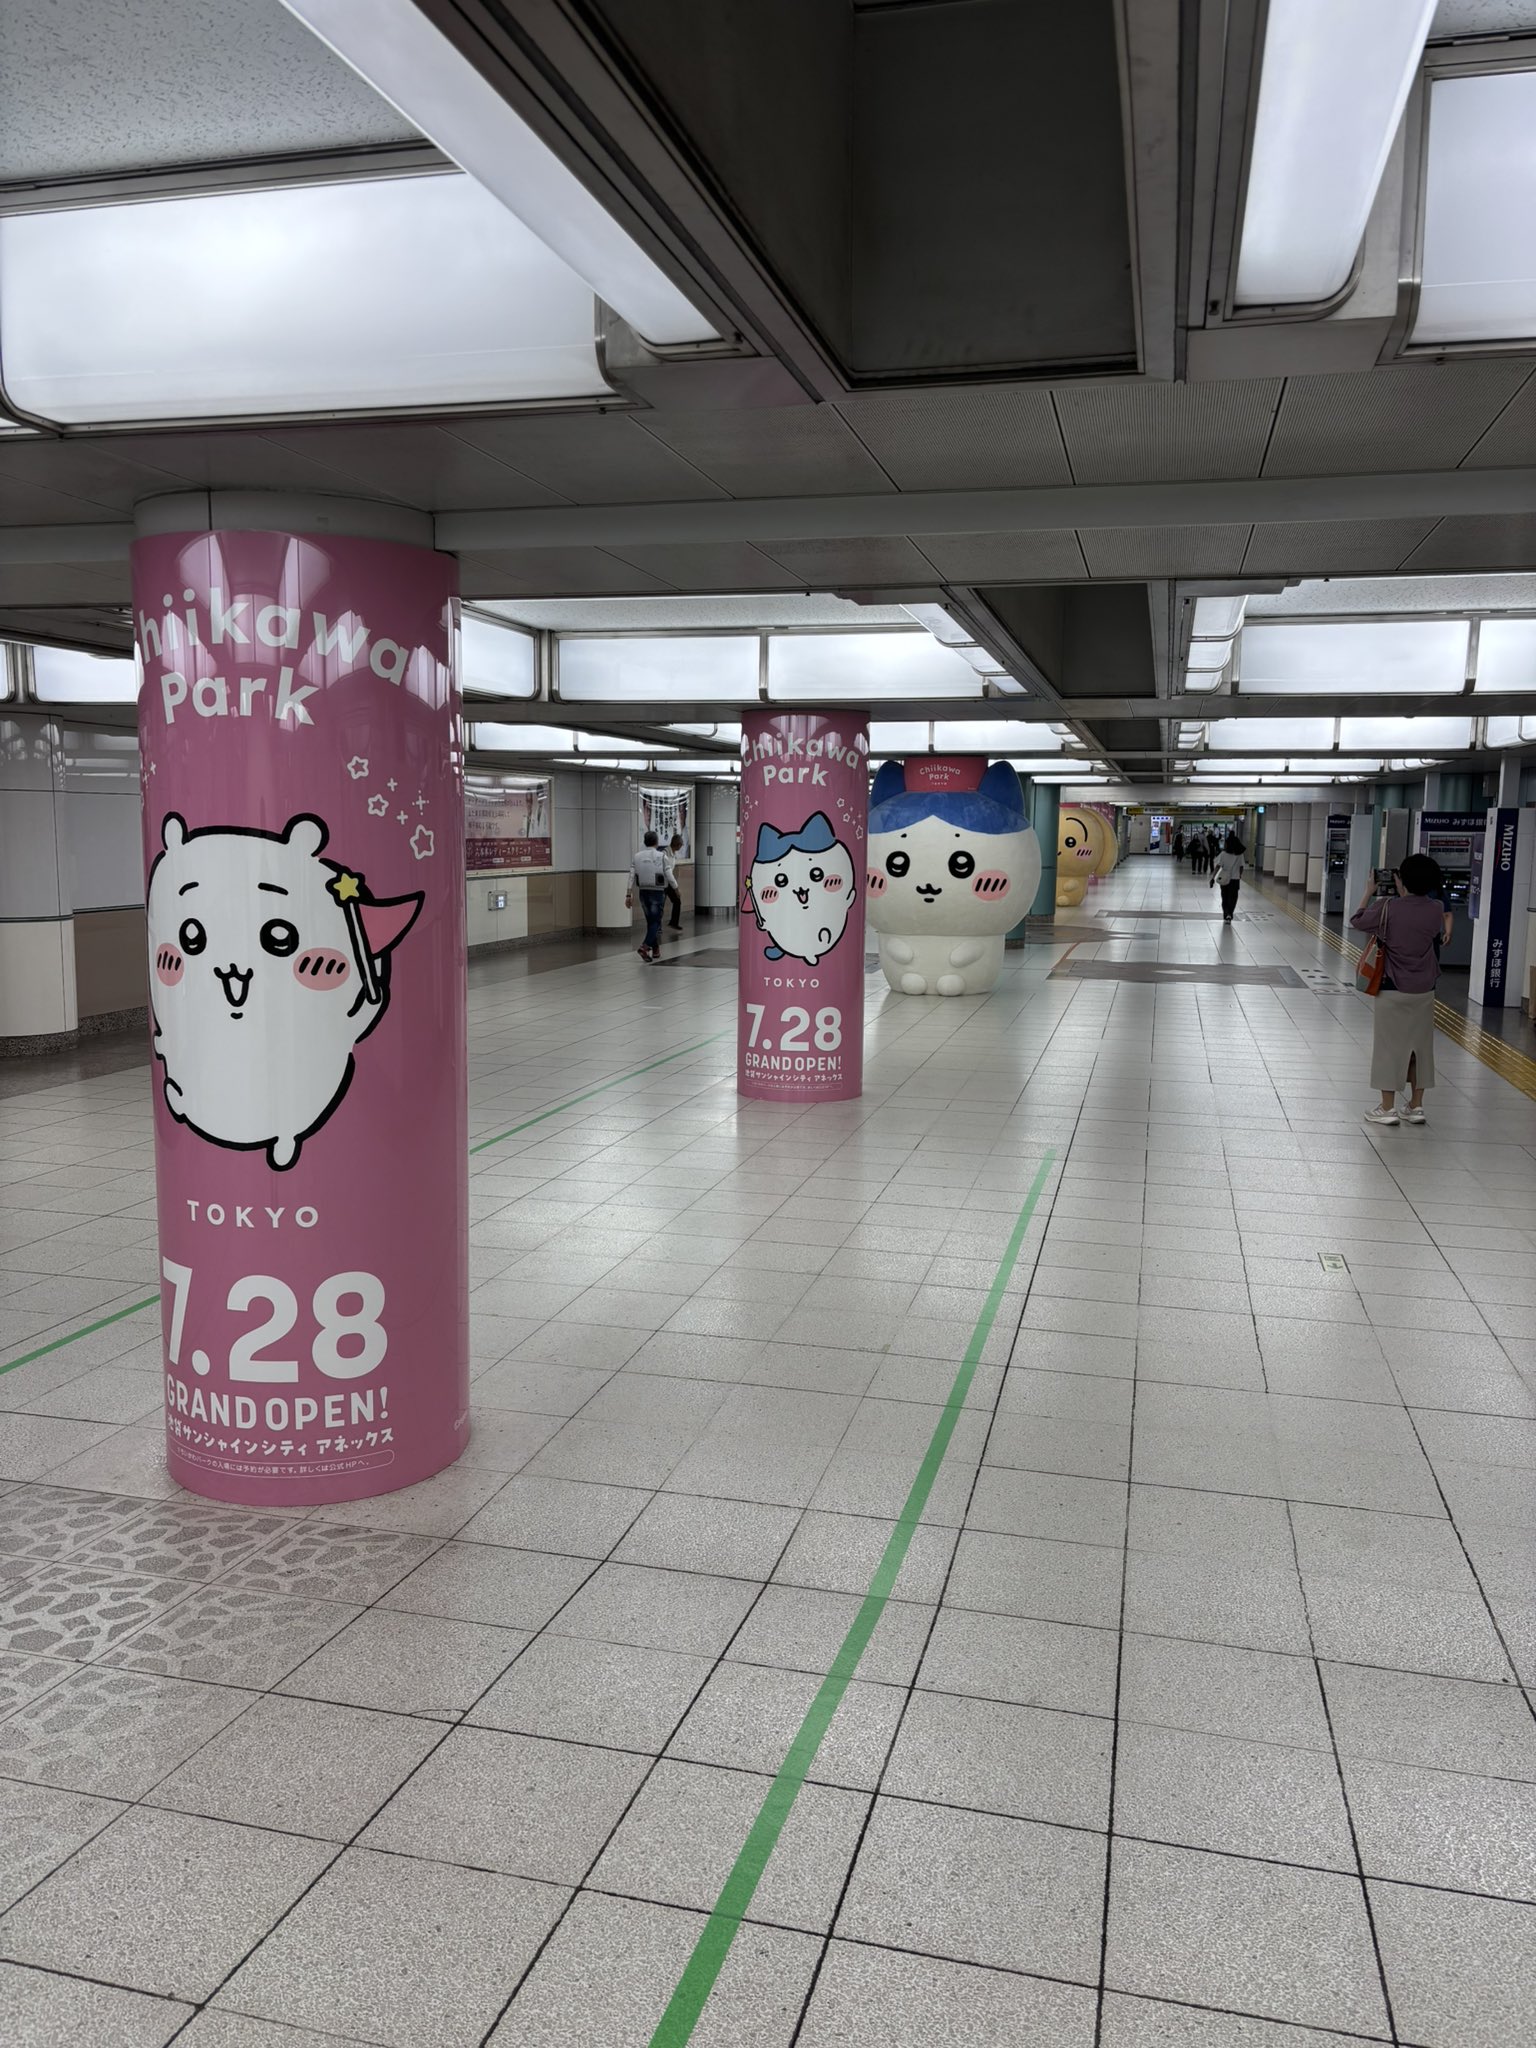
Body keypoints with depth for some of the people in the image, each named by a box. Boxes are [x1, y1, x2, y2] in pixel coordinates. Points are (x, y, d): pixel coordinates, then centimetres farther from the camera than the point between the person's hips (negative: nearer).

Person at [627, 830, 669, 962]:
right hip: (658, 892, -4)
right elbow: (668, 876, -7)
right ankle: (644, 946, -20)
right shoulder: (661, 856, -8)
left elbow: (632, 877, -2)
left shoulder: (637, 857, 2)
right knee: (655, 922, 0)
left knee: (651, 921, 17)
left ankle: (656, 950, 22)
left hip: (644, 892, 4)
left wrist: (629, 895, -2)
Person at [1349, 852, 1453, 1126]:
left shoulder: (1387, 907, -15)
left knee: (1389, 1045, 5)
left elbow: (1356, 923, -2)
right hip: (1424, 990, 4)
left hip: (1394, 989, -4)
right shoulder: (1437, 909, -4)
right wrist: (1402, 895, 16)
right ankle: (1416, 1106, 19)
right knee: (1419, 1045, 13)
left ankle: (1387, 1108, 8)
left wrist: (1370, 892, 6)